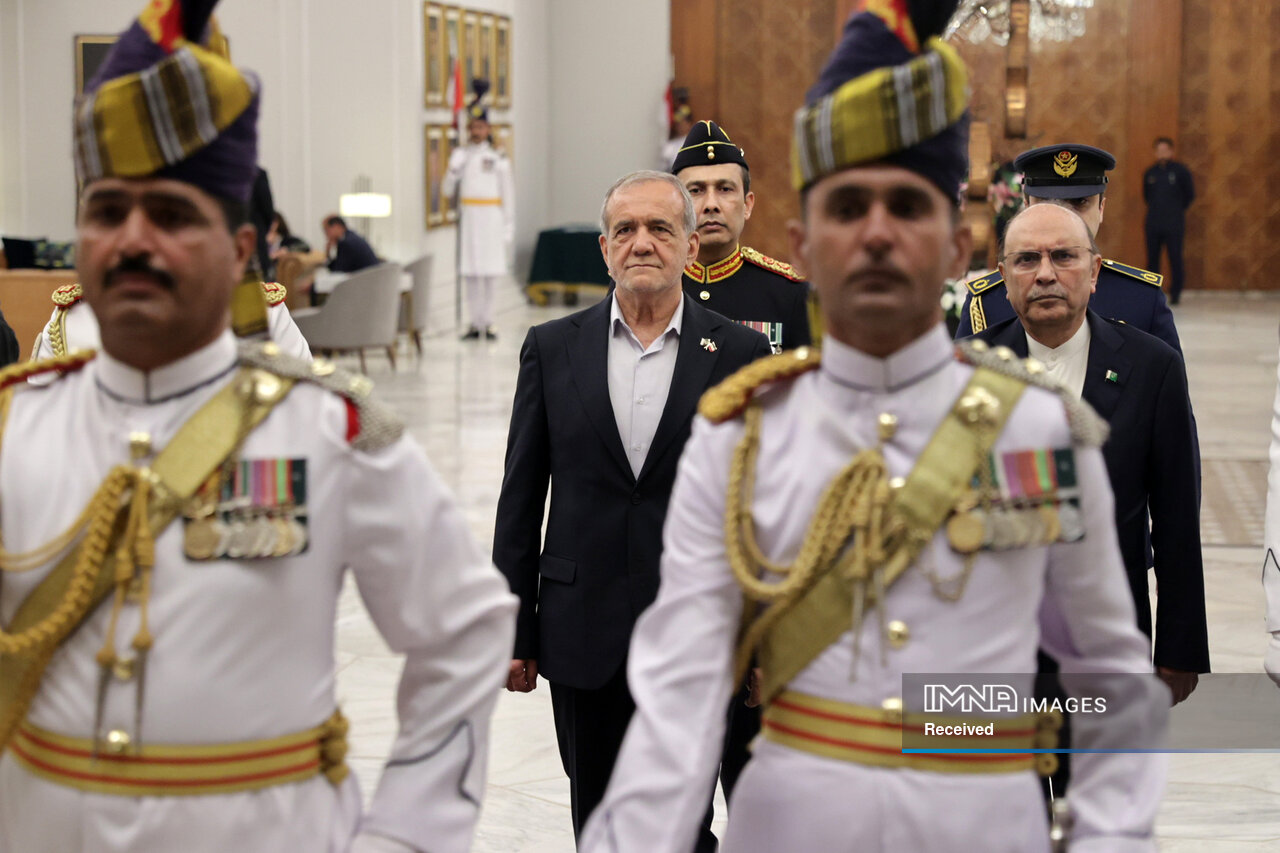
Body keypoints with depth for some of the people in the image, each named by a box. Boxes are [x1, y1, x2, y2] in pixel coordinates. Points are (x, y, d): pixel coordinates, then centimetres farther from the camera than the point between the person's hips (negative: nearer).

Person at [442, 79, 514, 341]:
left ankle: (487, 322, 4)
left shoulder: (498, 159, 2)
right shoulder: (460, 155, 7)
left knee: (490, 271, -2)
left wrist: (508, 227, -1)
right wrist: (453, 171, -14)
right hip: (468, 218, 2)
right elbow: (447, 189, 5)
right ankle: (475, 322, 7)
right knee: (470, 271, 2)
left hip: (491, 219, -2)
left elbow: (508, 195, 3)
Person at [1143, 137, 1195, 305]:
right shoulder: (1150, 173, 10)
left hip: (1174, 225, -3)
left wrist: (1177, 210, 11)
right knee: (1152, 259, 4)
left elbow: (1190, 195, 8)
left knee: (1175, 259, -4)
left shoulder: (1180, 171, 1)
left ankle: (1175, 293, 2)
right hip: (1153, 224, 3)